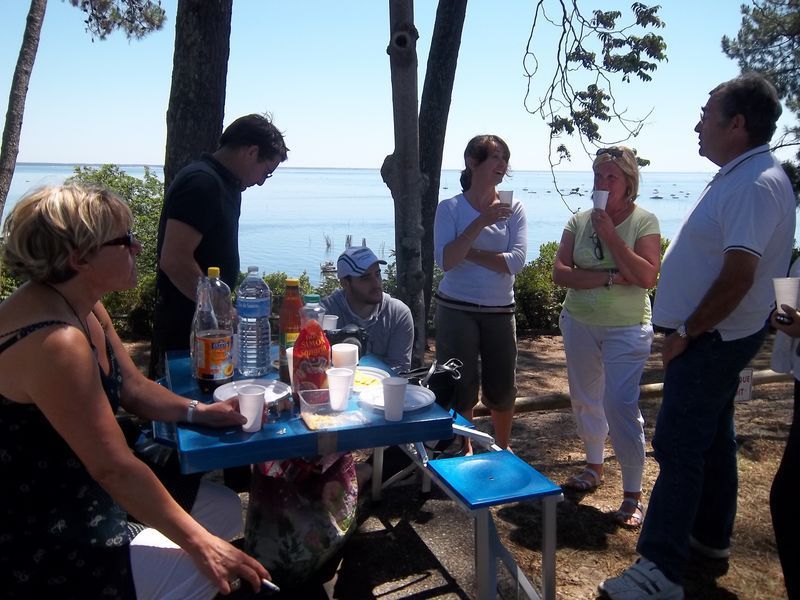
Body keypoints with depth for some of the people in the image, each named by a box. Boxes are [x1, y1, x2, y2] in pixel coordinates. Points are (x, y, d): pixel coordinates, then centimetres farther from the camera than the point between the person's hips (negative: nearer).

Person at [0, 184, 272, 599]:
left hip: (80, 495, 10)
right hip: (36, 546, -10)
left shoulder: (86, 309, 1)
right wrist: (199, 543, -23)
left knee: (224, 508, 11)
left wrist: (198, 412, -6)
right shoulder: (54, 342, -31)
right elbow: (113, 467, -30)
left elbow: (133, 388, 11)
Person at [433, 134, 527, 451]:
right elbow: (445, 260, -17)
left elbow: (516, 261, -11)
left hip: (500, 311, 2)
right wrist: (479, 223, -23)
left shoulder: (513, 208, 1)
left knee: (502, 390, 13)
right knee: (461, 389, 7)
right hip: (457, 309, -2)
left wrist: (469, 252, -13)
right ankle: (464, 452, 31)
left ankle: (503, 449, 39)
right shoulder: (450, 208, -5)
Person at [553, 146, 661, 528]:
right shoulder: (579, 221, 2)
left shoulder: (644, 221, -7)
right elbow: (559, 272, -7)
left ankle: (633, 494, 4)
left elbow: (647, 277, -19)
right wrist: (608, 277, -18)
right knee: (584, 400, 15)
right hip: (579, 324, 5)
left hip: (626, 329, -4)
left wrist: (610, 237, -21)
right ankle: (594, 467, 36)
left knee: (620, 406, -9)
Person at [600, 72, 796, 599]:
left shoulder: (757, 185, -21)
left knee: (680, 445, -9)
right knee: (711, 436, 19)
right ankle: (711, 535, 35)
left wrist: (685, 333, -18)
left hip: (714, 339, -10)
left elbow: (738, 276, -27)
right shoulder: (738, 177, 12)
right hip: (715, 336, 10)